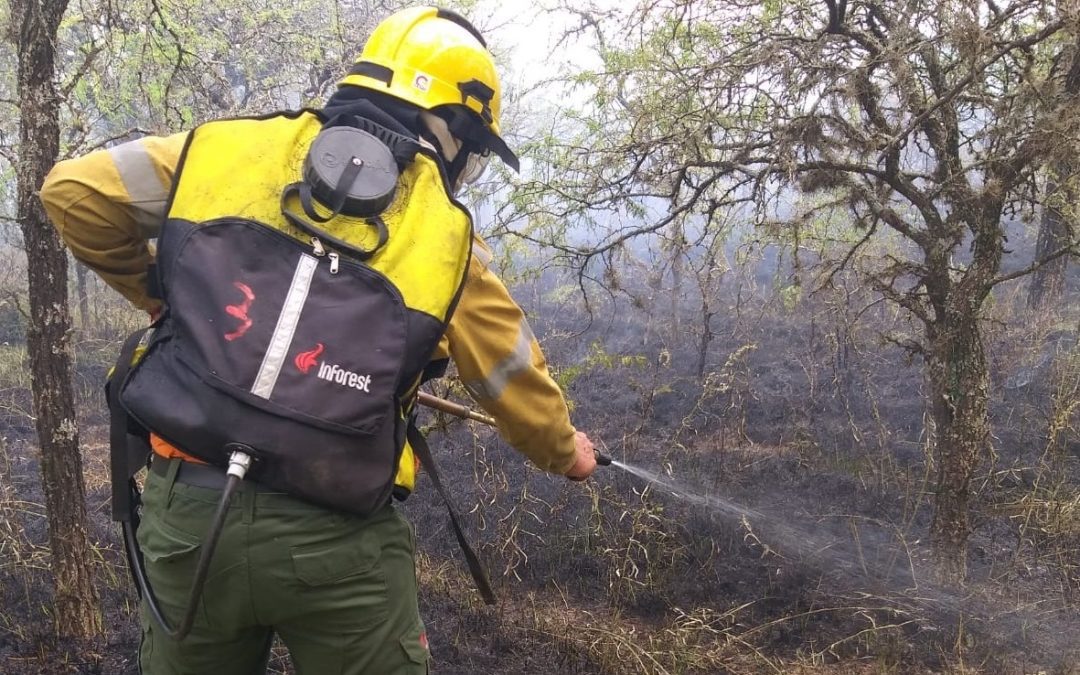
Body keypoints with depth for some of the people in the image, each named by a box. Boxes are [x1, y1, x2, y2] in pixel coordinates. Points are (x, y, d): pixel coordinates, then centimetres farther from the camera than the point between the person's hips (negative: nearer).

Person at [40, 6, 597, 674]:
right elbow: (520, 386, 9)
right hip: (336, 536, -2)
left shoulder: (239, 147, 2)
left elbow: (74, 190, 4)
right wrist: (566, 450, 29)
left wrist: (163, 296, 17)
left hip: (185, 507, 3)